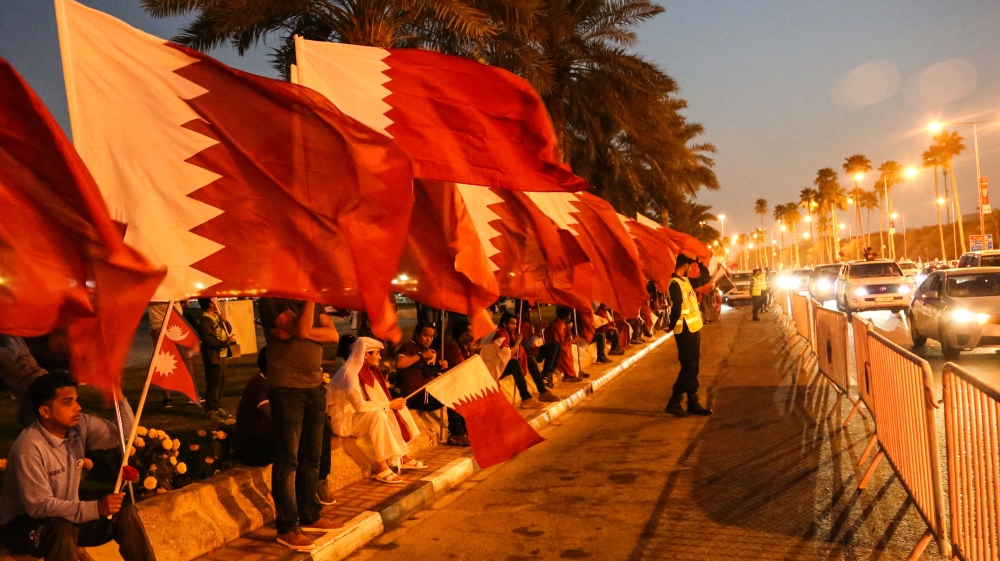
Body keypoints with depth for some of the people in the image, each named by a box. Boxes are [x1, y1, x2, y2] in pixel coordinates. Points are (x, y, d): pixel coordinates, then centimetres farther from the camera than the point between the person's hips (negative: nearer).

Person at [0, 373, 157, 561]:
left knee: (125, 513, -14)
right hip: (23, 524, -6)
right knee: (63, 530, -37)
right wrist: (95, 508, -35)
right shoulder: (29, 447, -26)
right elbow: (39, 506, -27)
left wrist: (119, 398, -18)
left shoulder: (80, 426, -7)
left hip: (66, 515, 6)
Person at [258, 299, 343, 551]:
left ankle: (310, 515, 25)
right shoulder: (271, 300, -7)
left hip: (316, 386, 6)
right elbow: (301, 329, -21)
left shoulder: (313, 301, 12)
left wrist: (300, 332, -13)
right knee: (288, 460, -1)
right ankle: (287, 528, 8)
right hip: (287, 389, -6)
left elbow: (333, 334, 1)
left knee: (312, 457, 13)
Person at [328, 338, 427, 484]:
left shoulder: (367, 370, 5)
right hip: (344, 418, -9)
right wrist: (389, 405, -23)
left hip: (361, 416, 9)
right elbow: (360, 406, -31)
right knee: (378, 415, -32)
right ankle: (382, 469, -30)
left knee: (395, 412, 0)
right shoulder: (350, 374, -23)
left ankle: (404, 458, 3)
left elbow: (370, 400, 9)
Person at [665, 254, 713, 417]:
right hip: (686, 332, -10)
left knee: (692, 368, 12)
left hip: (694, 329, 10)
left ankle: (693, 404, 19)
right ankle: (673, 403, 3)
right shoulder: (675, 284, -17)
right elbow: (676, 309, -23)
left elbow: (704, 279, 25)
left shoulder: (685, 280, 12)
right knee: (688, 368, -5)